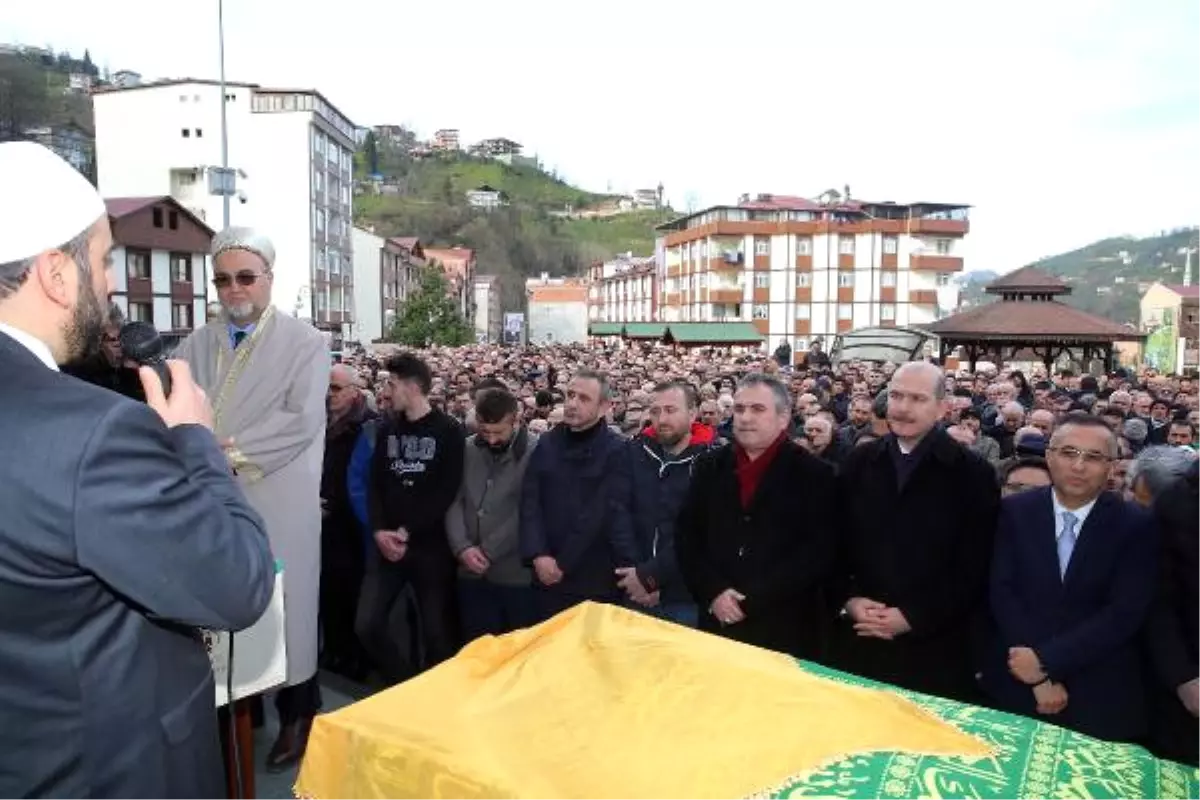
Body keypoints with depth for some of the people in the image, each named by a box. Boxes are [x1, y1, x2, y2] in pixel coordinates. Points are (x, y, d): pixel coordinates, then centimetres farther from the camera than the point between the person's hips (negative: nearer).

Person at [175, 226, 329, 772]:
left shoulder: (303, 341, -2)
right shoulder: (196, 345, 10)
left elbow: (302, 419, -12)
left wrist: (230, 450, -16)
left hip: (278, 501, -3)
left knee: (282, 604, 6)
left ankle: (296, 713, 23)